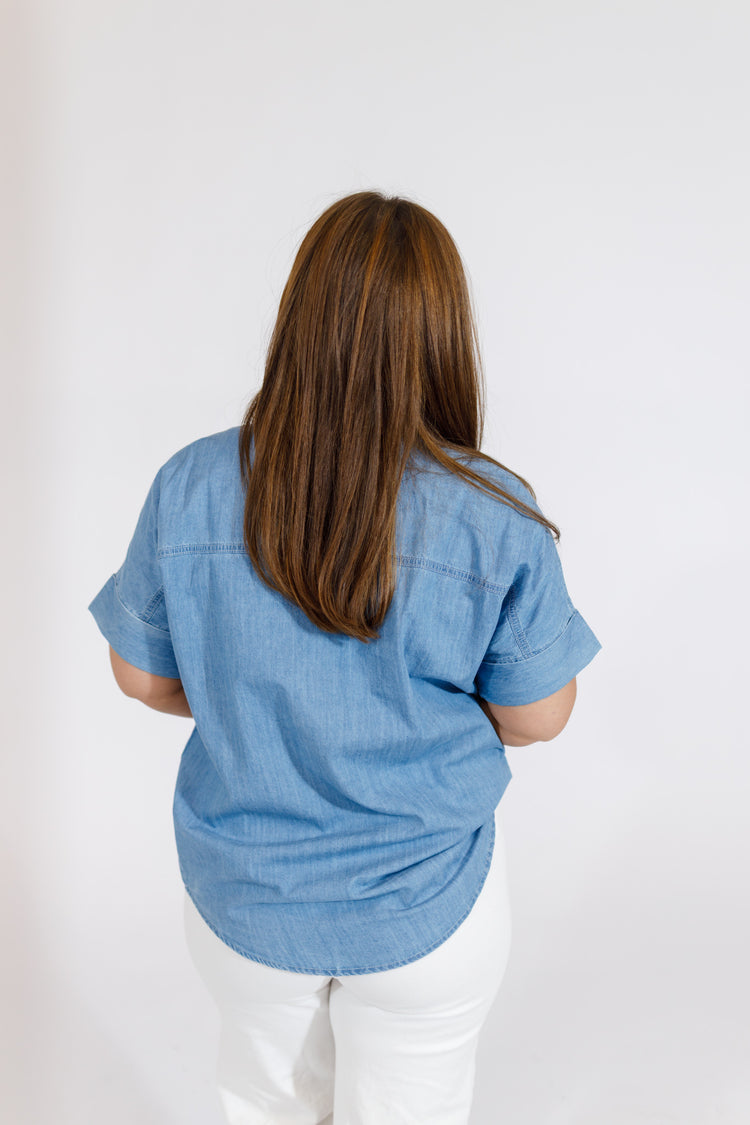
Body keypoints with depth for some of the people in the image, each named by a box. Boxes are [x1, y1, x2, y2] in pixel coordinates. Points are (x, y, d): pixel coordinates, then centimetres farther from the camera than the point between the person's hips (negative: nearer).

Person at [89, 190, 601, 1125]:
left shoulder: (188, 488, -18)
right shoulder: (498, 516, -22)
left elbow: (144, 676, -5)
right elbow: (535, 716, -11)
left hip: (243, 896, 2)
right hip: (425, 908, -1)